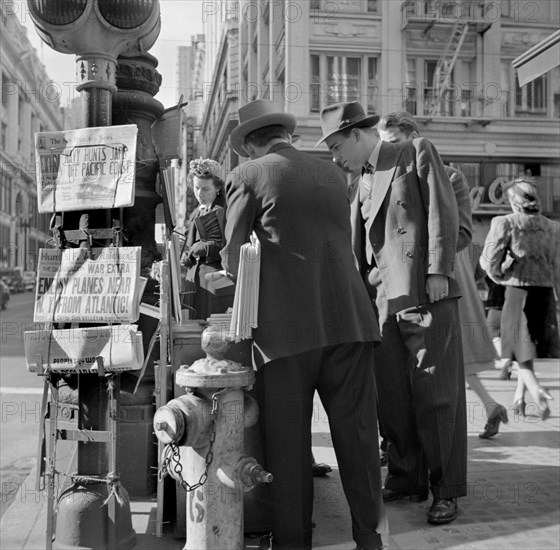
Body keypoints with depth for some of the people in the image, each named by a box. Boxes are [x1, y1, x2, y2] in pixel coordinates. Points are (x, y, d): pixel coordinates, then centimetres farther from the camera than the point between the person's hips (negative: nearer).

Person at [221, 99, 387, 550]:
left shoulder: (247, 176, 3)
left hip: (287, 326, -4)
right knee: (357, 434, 9)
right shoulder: (333, 175, 16)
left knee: (288, 442, 6)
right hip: (349, 321, 4)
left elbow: (233, 256, 7)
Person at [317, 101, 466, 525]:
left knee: (435, 393, -2)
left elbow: (442, 212, -6)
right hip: (386, 300, 6)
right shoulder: (364, 183, 21)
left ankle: (446, 490, 9)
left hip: (428, 296, -6)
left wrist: (438, 271, -13)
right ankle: (406, 479, 21)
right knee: (392, 395, 7)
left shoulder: (417, 153, 3)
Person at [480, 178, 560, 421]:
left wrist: (499, 276, 12)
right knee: (530, 350, 16)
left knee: (523, 355, 5)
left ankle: (538, 391, -16)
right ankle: (519, 397, 23)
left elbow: (489, 261, -8)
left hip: (517, 292, -3)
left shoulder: (505, 223, -7)